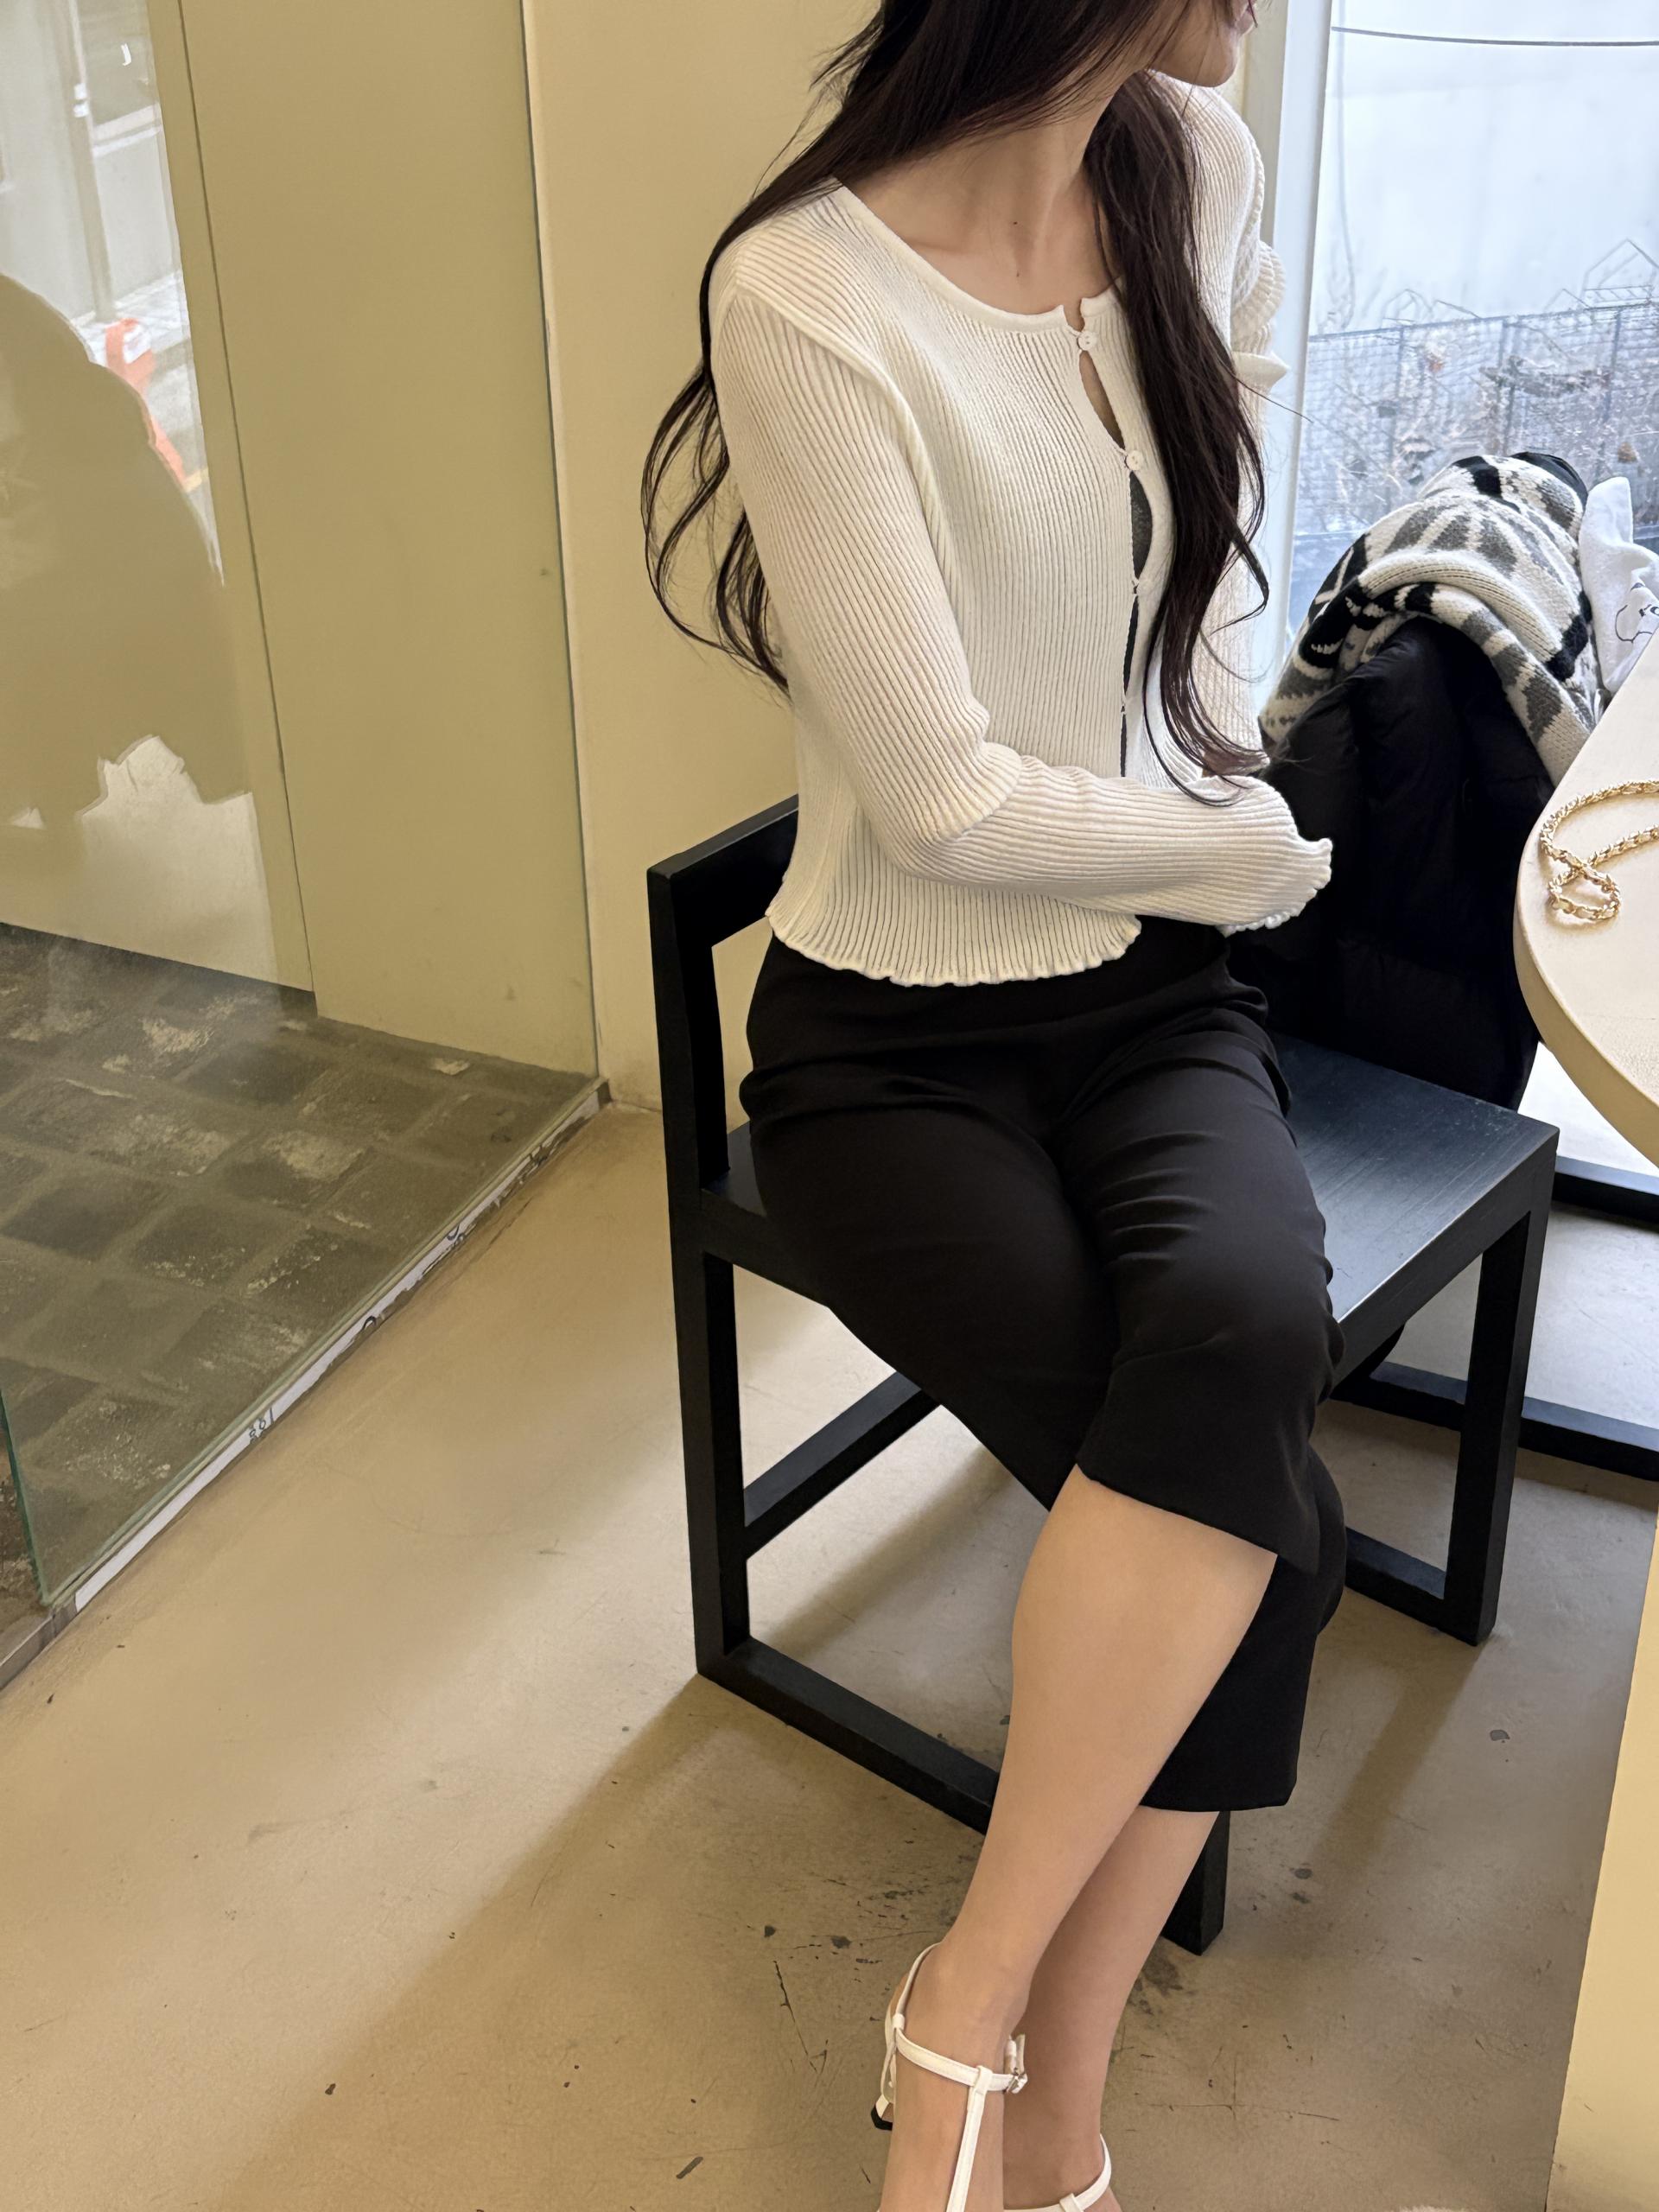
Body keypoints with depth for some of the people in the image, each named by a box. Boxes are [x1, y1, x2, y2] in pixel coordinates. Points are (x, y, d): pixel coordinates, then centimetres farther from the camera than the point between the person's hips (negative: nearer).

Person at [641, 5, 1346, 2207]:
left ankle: (988, 2013, -11)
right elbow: (946, 800, -19)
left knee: (1247, 1331, -29)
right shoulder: (807, 294, -18)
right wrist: (1260, 853, -3)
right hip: (896, 1035, -5)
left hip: (1153, 988, 5)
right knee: (1266, 1525, -23)